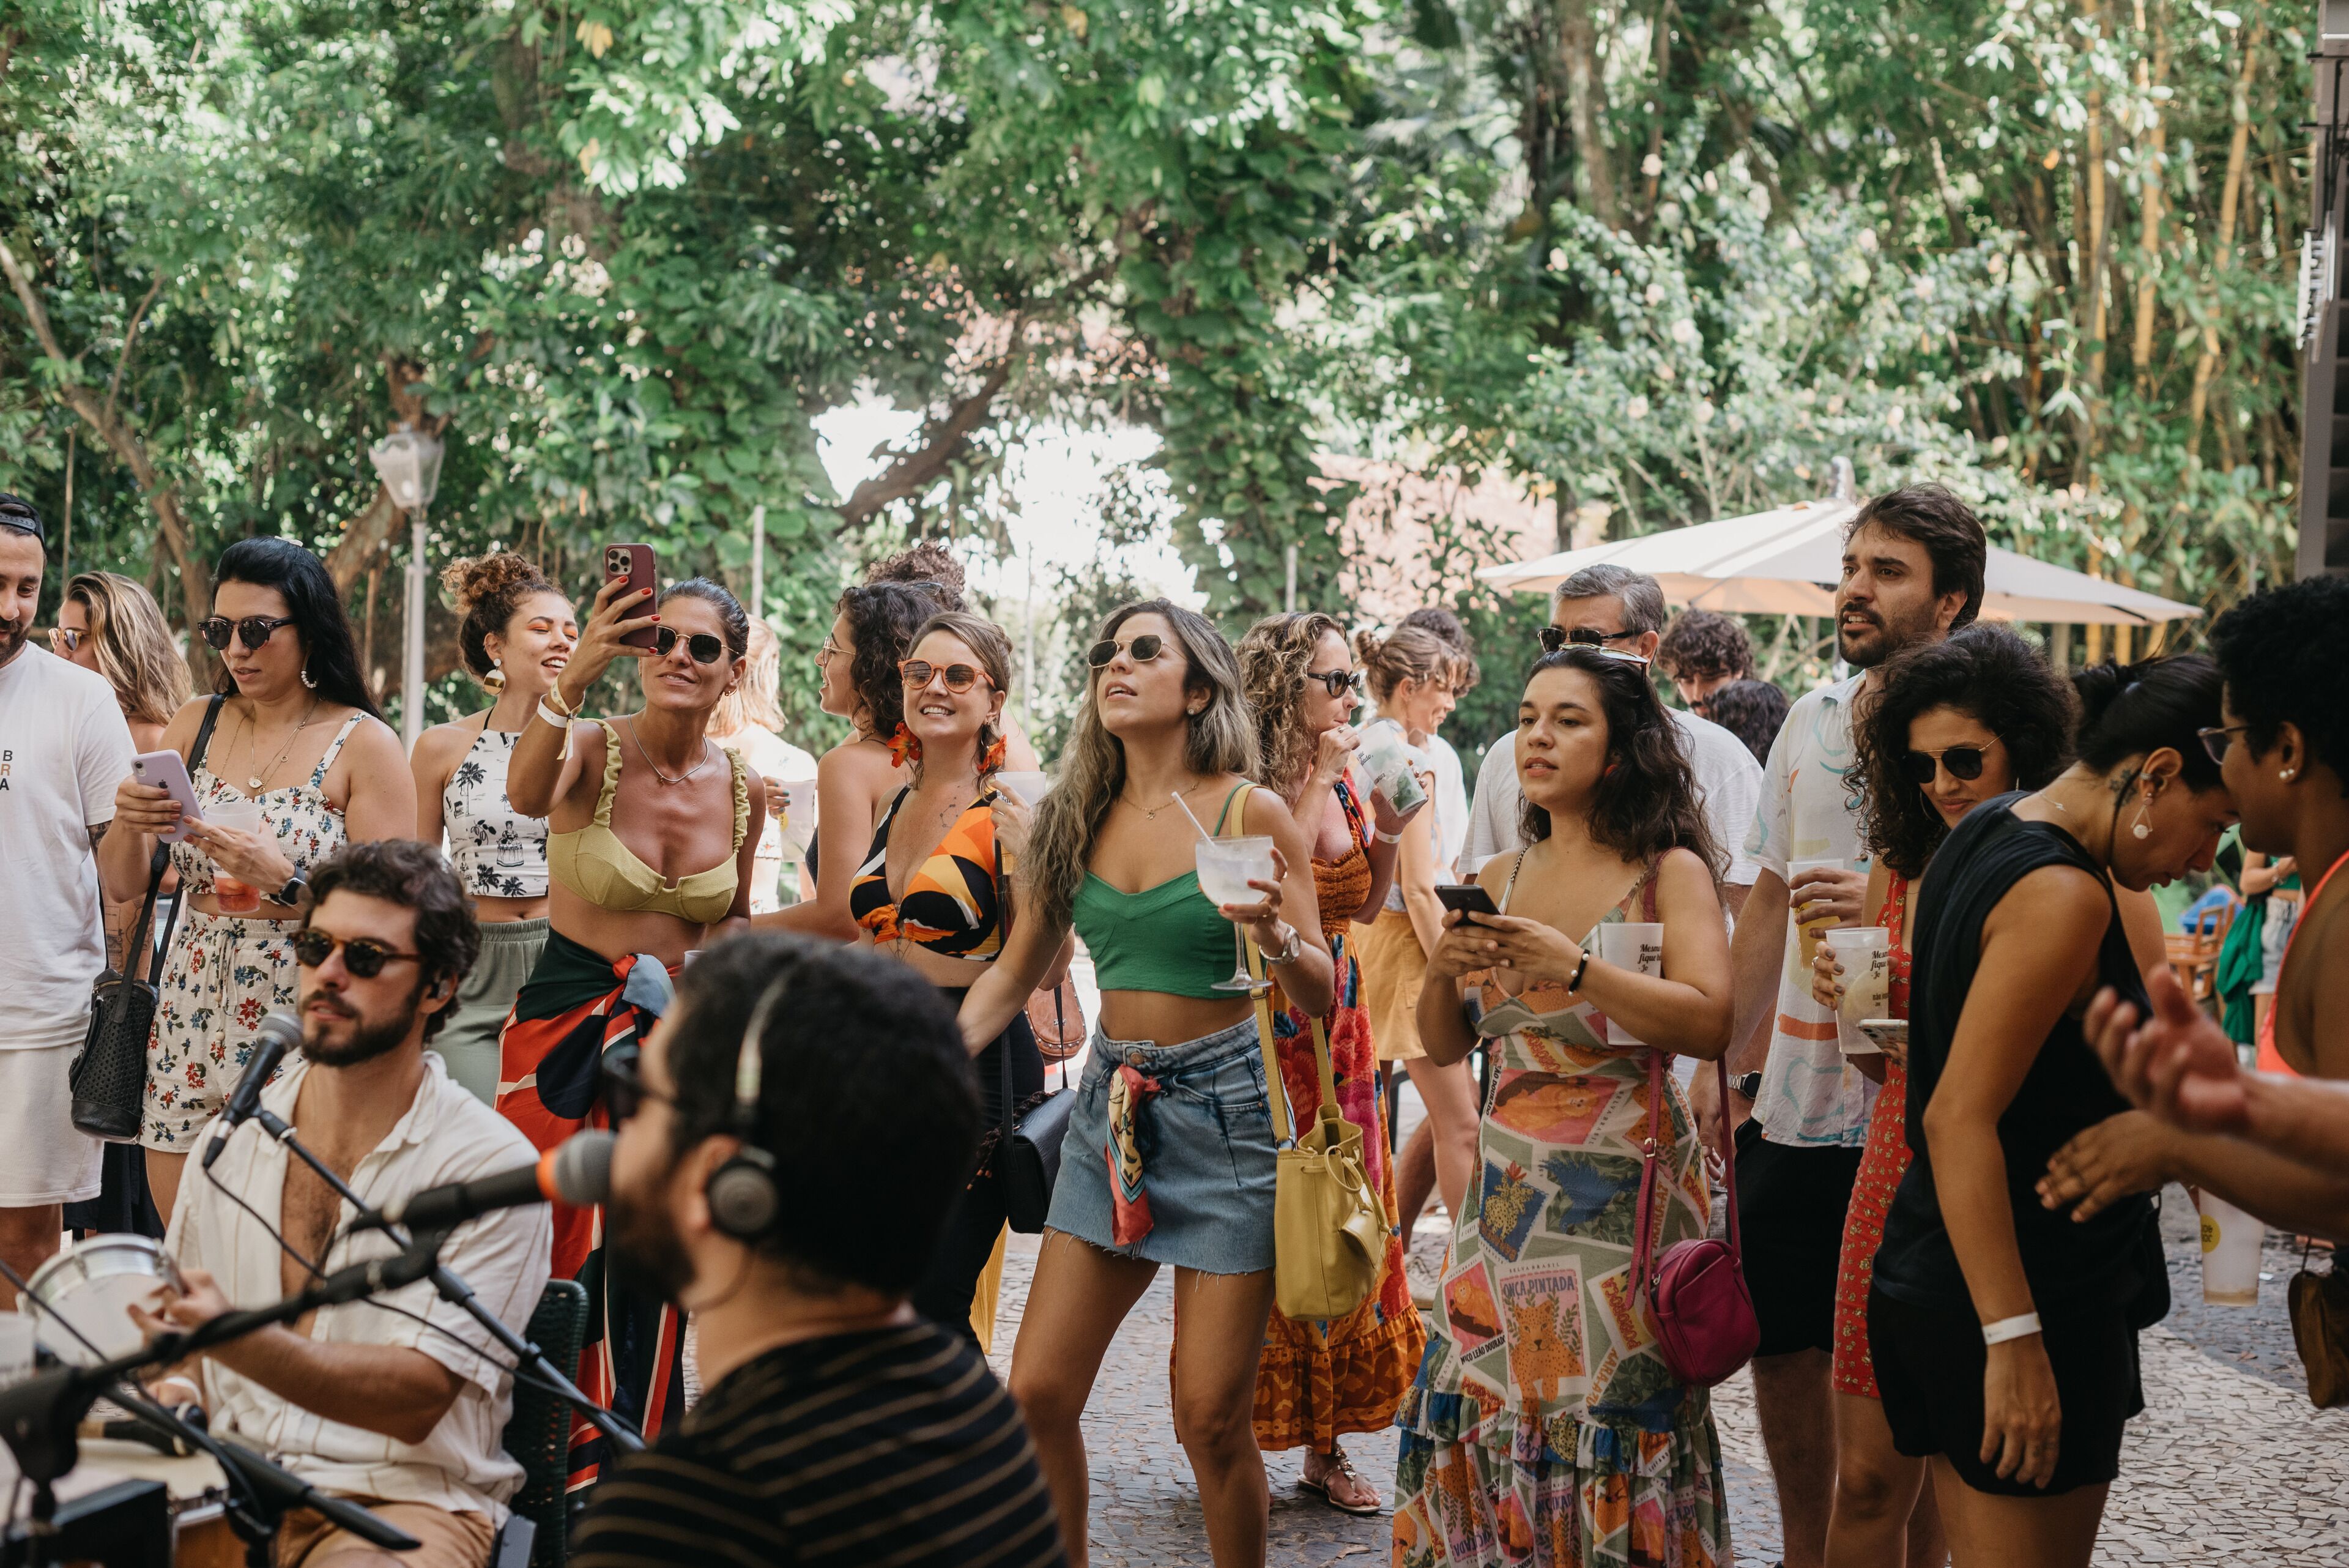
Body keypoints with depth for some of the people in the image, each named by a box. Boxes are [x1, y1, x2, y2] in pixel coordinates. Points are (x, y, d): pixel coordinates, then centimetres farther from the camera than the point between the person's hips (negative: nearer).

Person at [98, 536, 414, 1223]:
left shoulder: (366, 745, -4)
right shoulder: (195, 725, 9)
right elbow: (122, 886, 8)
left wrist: (283, 876, -24)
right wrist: (129, 823, -12)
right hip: (192, 1011, 4)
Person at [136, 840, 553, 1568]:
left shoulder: (491, 1166, -7)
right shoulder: (235, 1134, 11)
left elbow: (419, 1397, -15)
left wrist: (236, 1340, -28)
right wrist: (174, 1396, -2)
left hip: (405, 1499, -5)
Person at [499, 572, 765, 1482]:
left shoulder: (743, 792, 4)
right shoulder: (592, 750, -9)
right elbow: (526, 794, -34)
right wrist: (574, 680, -49)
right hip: (565, 1029, -3)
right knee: (556, 1258, -2)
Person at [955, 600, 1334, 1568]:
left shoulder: (1249, 813, -7)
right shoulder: (1077, 819, 6)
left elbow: (1323, 998, -7)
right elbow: (1014, 976, 14)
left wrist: (1275, 935, -27)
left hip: (1225, 1105, -4)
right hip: (1112, 1100, 5)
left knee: (1212, 1416, -3)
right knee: (1038, 1391, 2)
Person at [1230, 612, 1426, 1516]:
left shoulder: (1344, 778, 7)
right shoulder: (1246, 791, -13)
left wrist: (1388, 834, -1)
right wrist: (1316, 781, -24)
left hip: (1335, 1024, 7)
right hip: (1261, 1026, -7)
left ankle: (1325, 1446, 18)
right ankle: (1243, 1449, 9)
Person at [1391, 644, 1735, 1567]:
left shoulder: (1670, 872, -3)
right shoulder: (1500, 881, 11)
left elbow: (1709, 1025, -17)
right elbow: (1445, 1048, 14)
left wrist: (1573, 967, -22)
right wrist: (1443, 972, -6)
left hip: (1622, 1190, -4)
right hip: (1507, 1182, 4)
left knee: (1608, 1418, -5)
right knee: (1480, 1410, 2)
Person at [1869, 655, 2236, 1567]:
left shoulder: (1985, 835, 10)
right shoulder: (2064, 898, -19)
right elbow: (1958, 1119, -24)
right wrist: (2015, 1339, -25)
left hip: (1936, 1279, 10)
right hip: (2035, 1297, -10)